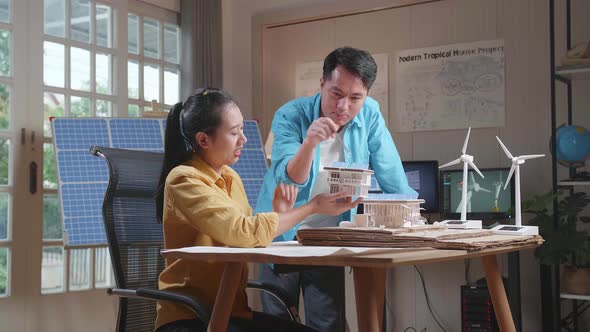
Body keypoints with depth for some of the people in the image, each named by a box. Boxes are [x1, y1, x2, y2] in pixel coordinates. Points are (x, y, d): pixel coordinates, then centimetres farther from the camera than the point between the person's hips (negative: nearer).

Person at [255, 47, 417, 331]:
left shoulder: (370, 115, -6)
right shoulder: (290, 116, -14)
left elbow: (392, 177, 2)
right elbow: (288, 182, -24)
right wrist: (309, 143, -39)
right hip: (282, 237, -2)